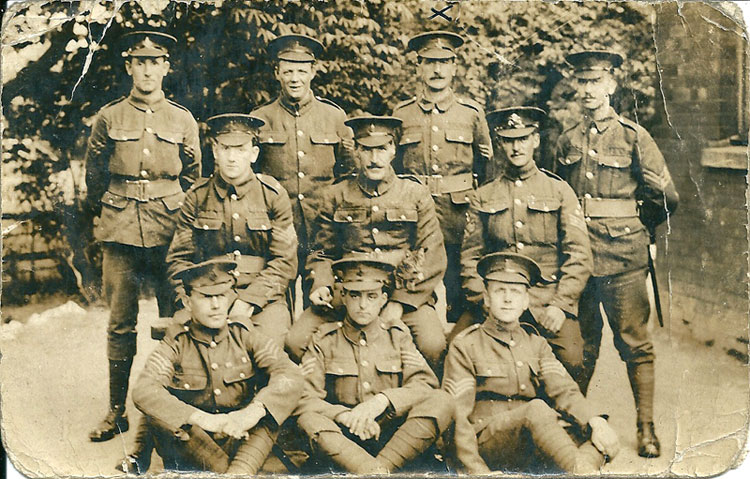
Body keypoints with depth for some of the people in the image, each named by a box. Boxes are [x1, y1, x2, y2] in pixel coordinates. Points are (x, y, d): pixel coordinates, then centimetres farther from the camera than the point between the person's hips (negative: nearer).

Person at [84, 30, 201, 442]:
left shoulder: (183, 120, 7)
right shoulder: (109, 118, 6)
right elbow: (93, 175, 15)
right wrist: (101, 216, 16)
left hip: (169, 230, 0)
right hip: (120, 231, 0)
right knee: (120, 322, 4)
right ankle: (116, 411, 14)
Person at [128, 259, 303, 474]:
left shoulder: (245, 336, 4)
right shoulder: (176, 345, 0)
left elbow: (291, 374, -11)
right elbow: (143, 391, -18)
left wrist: (254, 411, -29)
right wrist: (201, 418, -30)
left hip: (243, 445, 1)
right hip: (190, 450, -1)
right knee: (157, 410, -27)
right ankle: (230, 472, -28)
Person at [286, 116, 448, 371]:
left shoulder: (416, 195, 10)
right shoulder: (336, 196, 14)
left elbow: (434, 259, 5)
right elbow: (322, 254, 20)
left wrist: (400, 302, -7)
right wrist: (322, 287, -2)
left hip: (406, 293, -1)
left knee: (433, 346, -30)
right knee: (296, 341, -21)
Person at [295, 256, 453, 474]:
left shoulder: (398, 336, 13)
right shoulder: (324, 341, 8)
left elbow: (425, 384, -1)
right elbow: (304, 399, -3)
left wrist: (381, 401, -19)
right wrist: (345, 416, -21)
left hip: (393, 436, 2)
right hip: (343, 438, -1)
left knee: (441, 402, -23)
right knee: (307, 419, -32)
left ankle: (379, 469, -30)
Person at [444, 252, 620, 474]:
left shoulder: (537, 345, 19)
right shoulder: (464, 346, 3)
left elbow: (564, 391, 3)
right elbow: (456, 416, -4)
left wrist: (595, 420, -18)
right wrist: (477, 469, -15)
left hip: (532, 457, 5)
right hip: (486, 445, -5)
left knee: (607, 442, -21)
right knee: (537, 409, -33)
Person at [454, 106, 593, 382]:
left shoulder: (560, 191, 11)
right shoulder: (483, 197, 14)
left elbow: (580, 256, 4)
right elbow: (470, 258, 10)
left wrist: (560, 305, -8)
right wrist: (481, 301, -6)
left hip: (548, 295, -1)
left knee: (570, 359, -25)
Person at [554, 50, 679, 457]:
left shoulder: (634, 137, -2)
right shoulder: (566, 142, 9)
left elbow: (666, 197, 1)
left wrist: (632, 226, 9)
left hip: (622, 258, -3)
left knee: (634, 343, 2)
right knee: (579, 342, 13)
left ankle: (646, 428, 13)